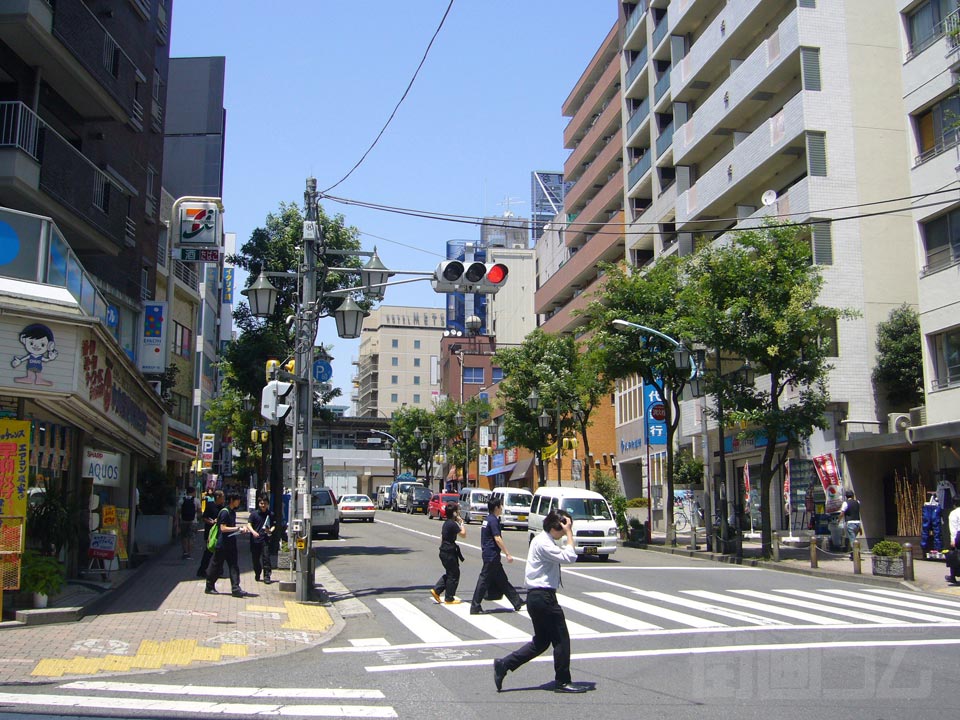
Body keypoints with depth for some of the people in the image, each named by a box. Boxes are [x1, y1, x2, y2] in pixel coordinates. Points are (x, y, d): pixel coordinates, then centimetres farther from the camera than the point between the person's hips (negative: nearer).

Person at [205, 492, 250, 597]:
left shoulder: (233, 512, 12)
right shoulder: (224, 512, -15)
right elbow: (223, 528, -20)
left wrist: (240, 528, 8)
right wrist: (237, 528, -19)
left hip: (231, 544, 8)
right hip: (222, 544, -8)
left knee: (234, 567, 1)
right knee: (216, 566, 5)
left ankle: (235, 589, -1)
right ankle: (209, 587, 18)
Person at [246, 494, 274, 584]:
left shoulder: (270, 515, 5)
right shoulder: (254, 514, 1)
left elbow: (273, 525, 14)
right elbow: (249, 524, -4)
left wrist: (271, 530, -8)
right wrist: (253, 531, -22)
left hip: (265, 540, 0)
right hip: (255, 540, 0)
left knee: (266, 557, -10)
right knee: (255, 558, 11)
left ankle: (267, 576, -7)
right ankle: (257, 574, 32)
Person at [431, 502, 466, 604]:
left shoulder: (446, 523, 11)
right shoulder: (453, 524, -18)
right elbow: (463, 534, -14)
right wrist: (461, 523, -7)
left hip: (444, 551, 9)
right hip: (450, 552, -9)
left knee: (449, 573, 19)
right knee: (453, 575, 1)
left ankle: (436, 590, 15)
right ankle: (449, 598, 7)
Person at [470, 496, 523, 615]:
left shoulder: (487, 519, 14)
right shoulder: (493, 520, -15)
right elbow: (497, 539, -21)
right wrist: (508, 554, -19)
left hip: (488, 554, 10)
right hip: (492, 555, -10)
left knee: (502, 580, 12)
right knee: (484, 579, -5)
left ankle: (517, 603, 19)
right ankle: (475, 607, -1)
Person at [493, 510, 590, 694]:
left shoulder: (543, 540, 16)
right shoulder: (543, 543, -17)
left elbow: (564, 555, 22)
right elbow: (569, 557, -23)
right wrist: (569, 533, -17)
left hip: (536, 596, 11)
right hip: (543, 596, -11)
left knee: (541, 641, 15)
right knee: (561, 639, 1)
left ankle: (503, 665, 11)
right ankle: (562, 682, 11)